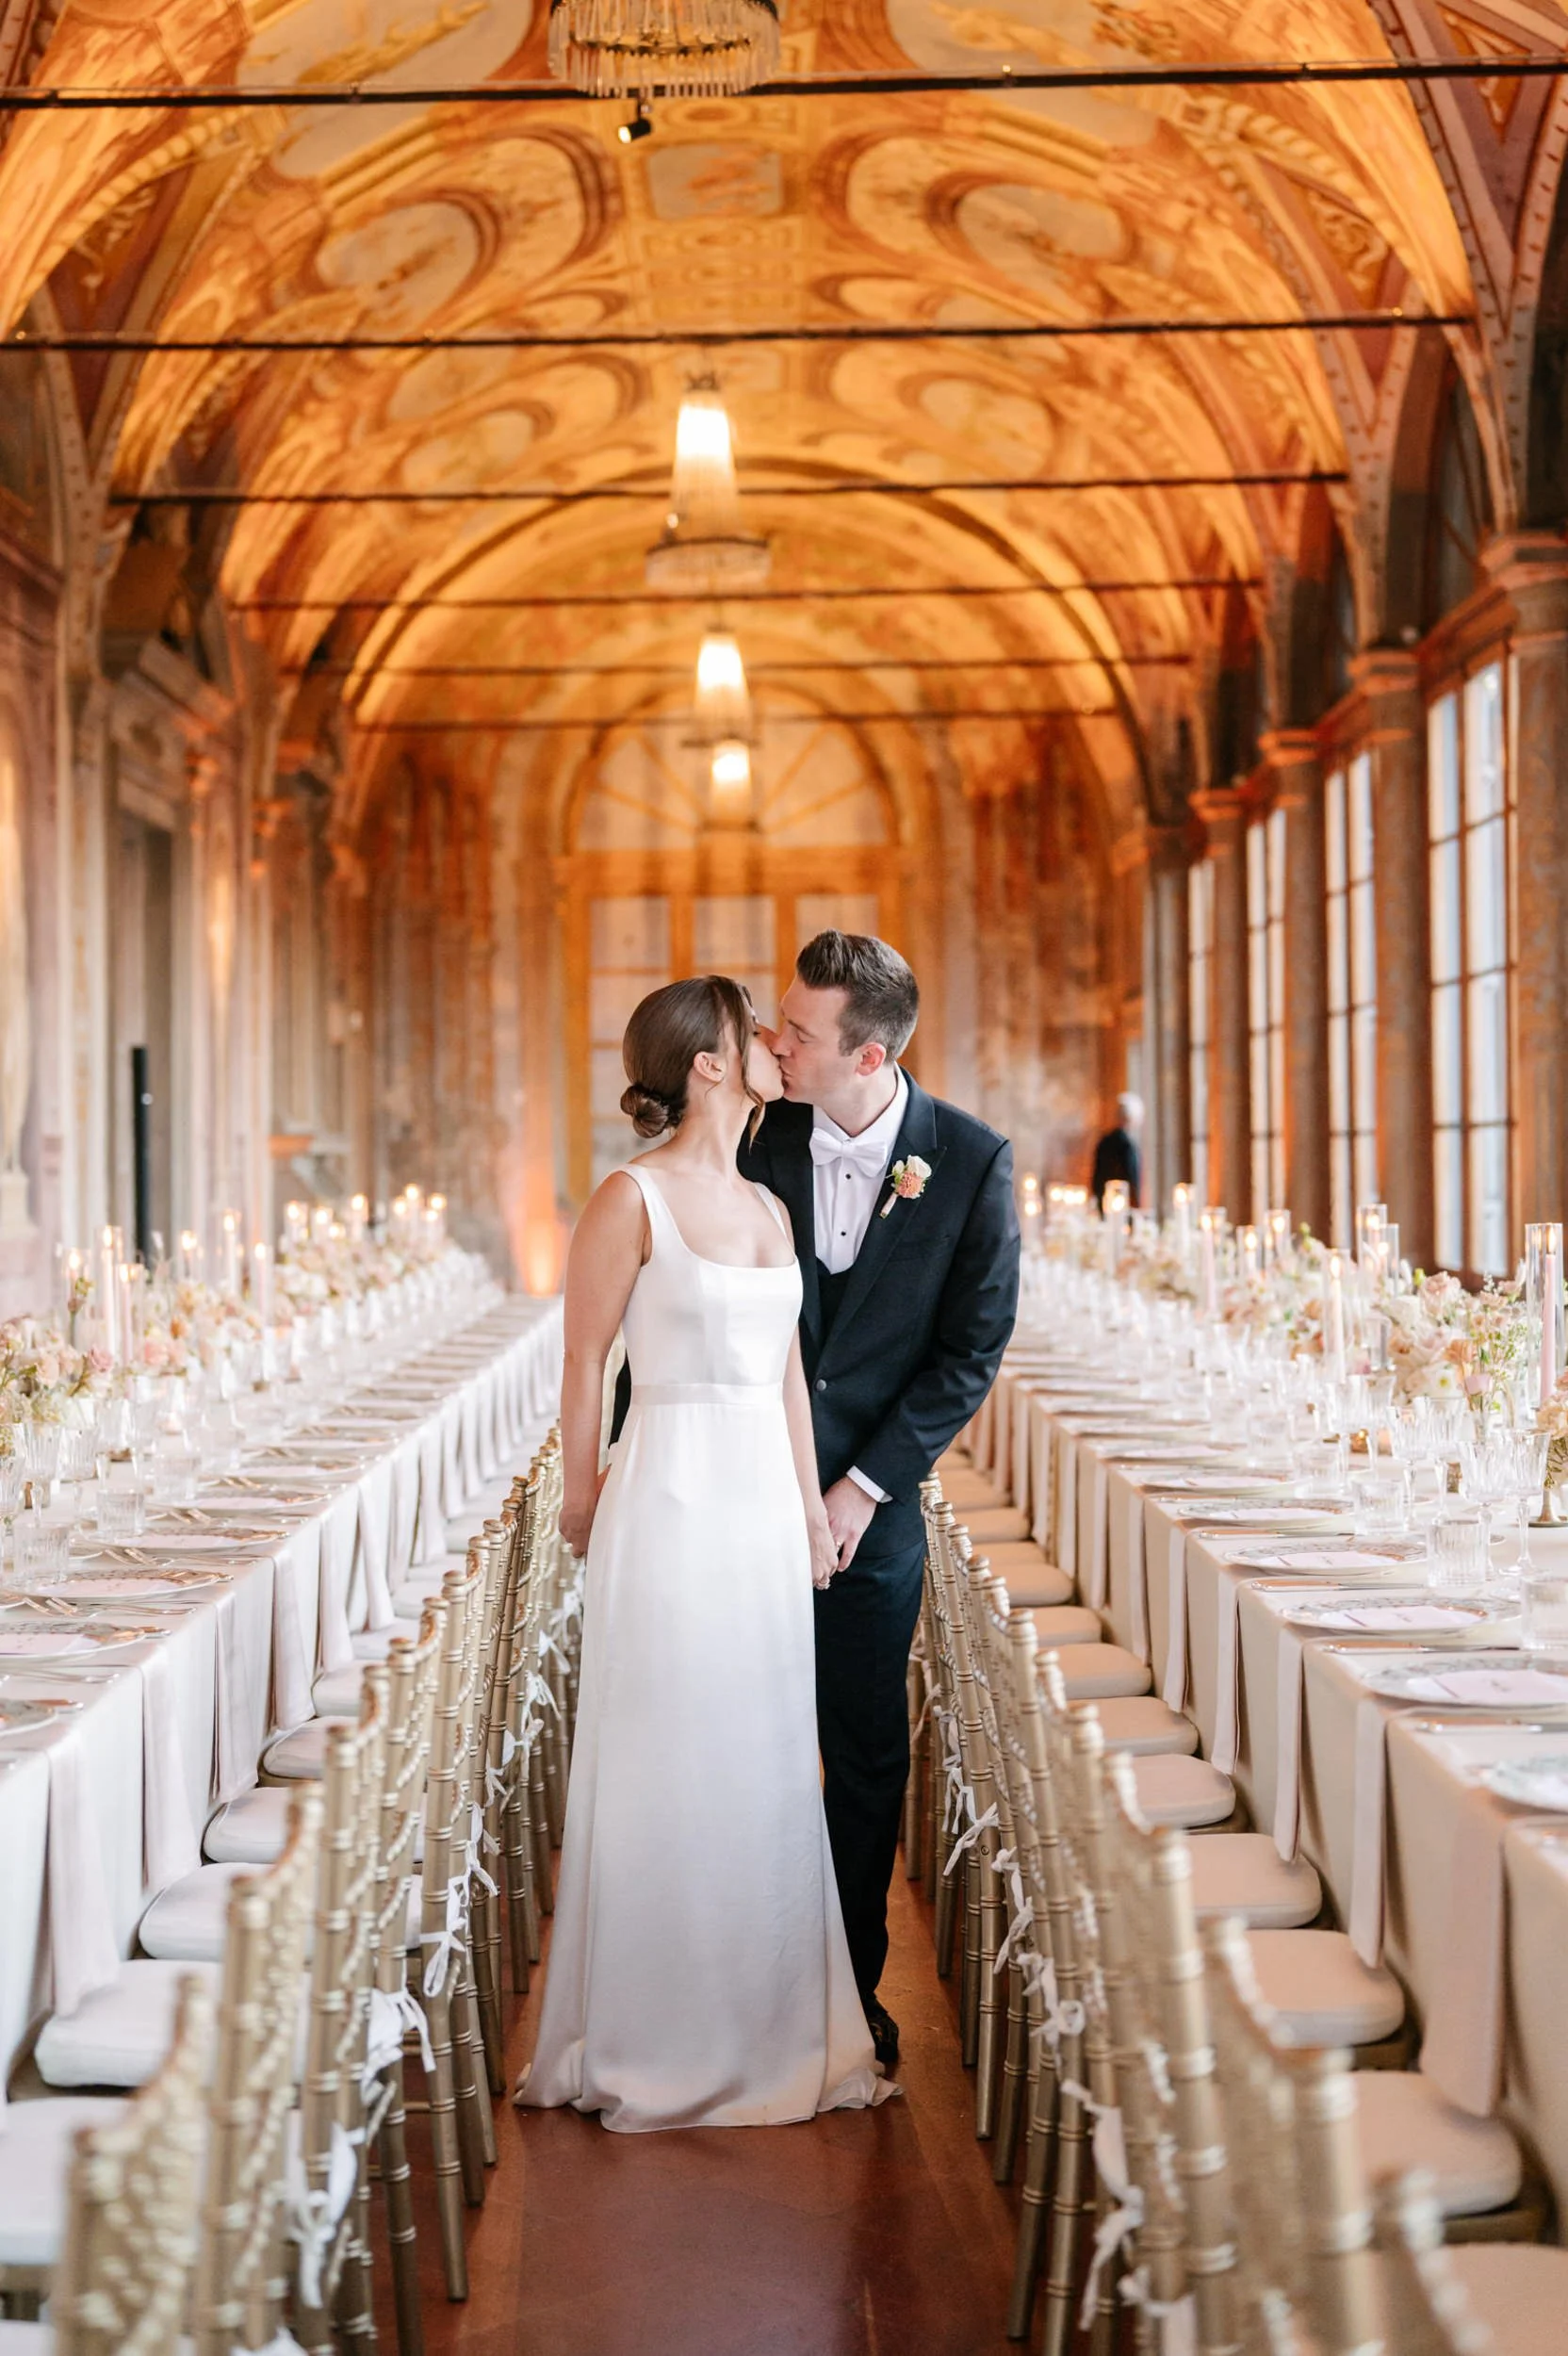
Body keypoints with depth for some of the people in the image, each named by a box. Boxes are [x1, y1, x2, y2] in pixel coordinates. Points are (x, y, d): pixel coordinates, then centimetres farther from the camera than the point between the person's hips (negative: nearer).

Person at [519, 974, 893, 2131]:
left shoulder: (767, 1204, 12)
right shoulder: (634, 1199, -10)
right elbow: (585, 1364, -5)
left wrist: (810, 1502, 12)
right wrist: (583, 1500, 2)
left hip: (767, 1502, 7)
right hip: (673, 1499, -7)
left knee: (768, 1763, 12)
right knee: (669, 1770, 1)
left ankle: (769, 2025, 23)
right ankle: (656, 2043, 15)